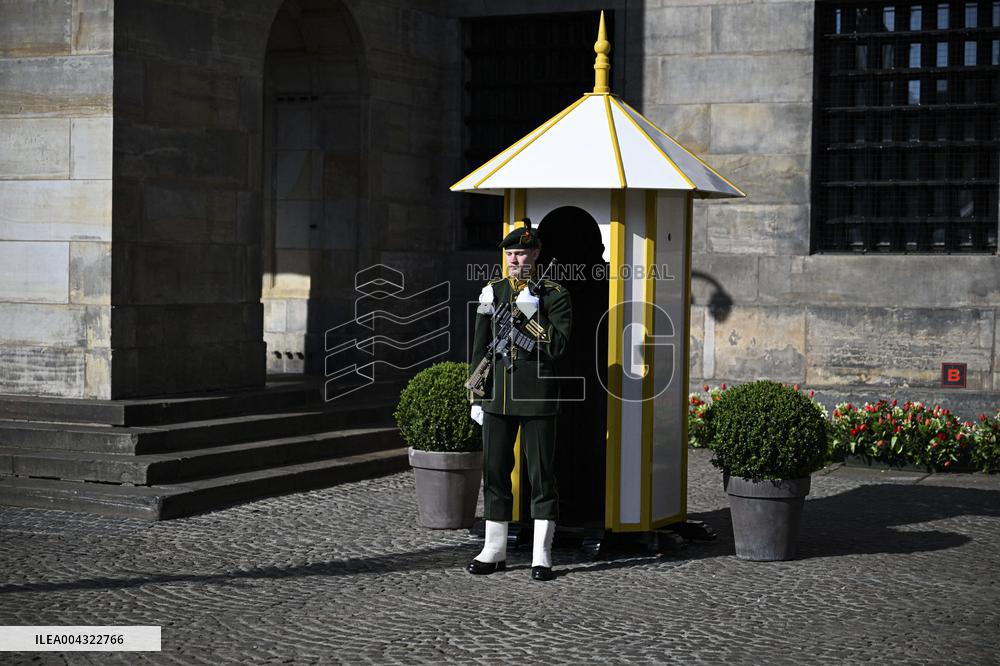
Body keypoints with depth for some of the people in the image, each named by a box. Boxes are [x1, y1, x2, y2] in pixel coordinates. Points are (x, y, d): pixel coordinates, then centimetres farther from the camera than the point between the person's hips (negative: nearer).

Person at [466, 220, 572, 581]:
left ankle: (542, 556, 5)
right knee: (495, 471, 7)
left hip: (537, 398, -4)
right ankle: (494, 551, 16)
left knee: (541, 474, 0)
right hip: (498, 397, 4)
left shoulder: (555, 295, -2)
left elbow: (557, 346, -12)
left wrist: (531, 312, -20)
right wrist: (477, 397, 9)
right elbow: (481, 348, 12)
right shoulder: (493, 292, 9)